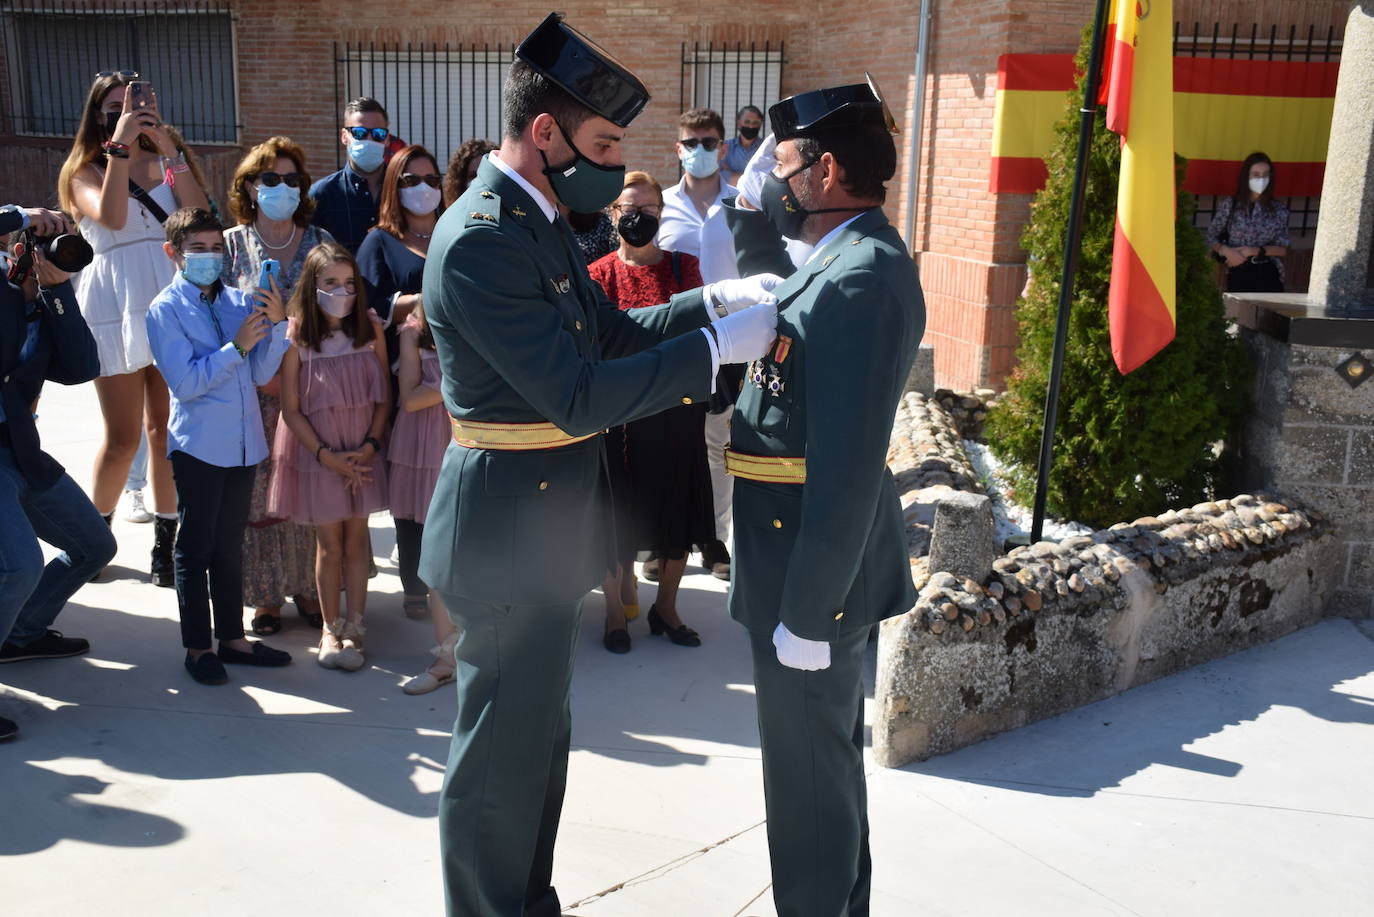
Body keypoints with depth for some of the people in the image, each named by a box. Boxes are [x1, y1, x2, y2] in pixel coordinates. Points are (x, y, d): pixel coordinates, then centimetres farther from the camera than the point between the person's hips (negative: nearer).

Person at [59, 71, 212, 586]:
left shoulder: (167, 164, 13)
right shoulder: (85, 171, 5)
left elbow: (201, 215, -7)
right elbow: (111, 216, -18)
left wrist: (170, 151, -11)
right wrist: (119, 146, -17)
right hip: (116, 307, -2)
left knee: (165, 430, 5)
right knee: (122, 439, 1)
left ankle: (166, 543, 15)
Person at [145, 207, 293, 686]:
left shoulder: (238, 300, 6)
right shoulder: (165, 310, -5)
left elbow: (260, 374, 3)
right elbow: (185, 382, -14)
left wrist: (276, 324, -10)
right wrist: (236, 347, -19)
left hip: (243, 443, 4)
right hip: (198, 445, -4)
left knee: (230, 545, 15)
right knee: (196, 548, 5)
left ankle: (232, 637, 26)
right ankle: (198, 647, 17)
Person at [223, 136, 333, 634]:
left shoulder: (321, 242, 5)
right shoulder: (231, 245, 3)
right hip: (255, 391, -1)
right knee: (258, 490, 2)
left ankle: (307, 586, 19)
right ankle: (265, 594, 15)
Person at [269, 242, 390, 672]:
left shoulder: (370, 330, -4)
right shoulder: (296, 337, -11)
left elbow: (384, 396, 2)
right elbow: (291, 410, -9)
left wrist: (370, 446, -8)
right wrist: (327, 456, -13)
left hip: (362, 454, 2)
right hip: (316, 453, -2)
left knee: (356, 540, 7)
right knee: (330, 544, 6)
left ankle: (353, 630, 16)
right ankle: (331, 629, 21)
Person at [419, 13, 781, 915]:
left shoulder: (541, 219, 7)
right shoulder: (479, 238, -23)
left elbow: (610, 332, 13)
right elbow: (577, 396, -27)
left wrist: (718, 298, 1)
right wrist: (718, 345, -23)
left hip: (549, 523, 10)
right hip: (509, 529, -10)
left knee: (540, 736, 23)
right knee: (502, 751, 7)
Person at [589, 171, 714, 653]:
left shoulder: (684, 265, 4)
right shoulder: (599, 274, -2)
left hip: (678, 413, 2)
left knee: (677, 513, 10)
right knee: (618, 515, 6)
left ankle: (666, 607, 29)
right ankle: (616, 610, 24)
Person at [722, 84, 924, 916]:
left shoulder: (862, 281, -24)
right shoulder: (842, 259, 7)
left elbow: (846, 467, -27)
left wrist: (806, 612, -23)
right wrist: (752, 209, 8)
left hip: (817, 565, -10)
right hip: (805, 550, 10)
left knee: (809, 769, 7)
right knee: (827, 756, 24)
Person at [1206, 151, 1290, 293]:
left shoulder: (1278, 209, 6)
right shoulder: (1229, 205, 3)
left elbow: (1282, 249, 4)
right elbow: (1211, 237, 7)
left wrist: (1254, 251, -10)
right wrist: (1224, 250, -12)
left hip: (1268, 275, 1)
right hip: (1239, 274, -1)